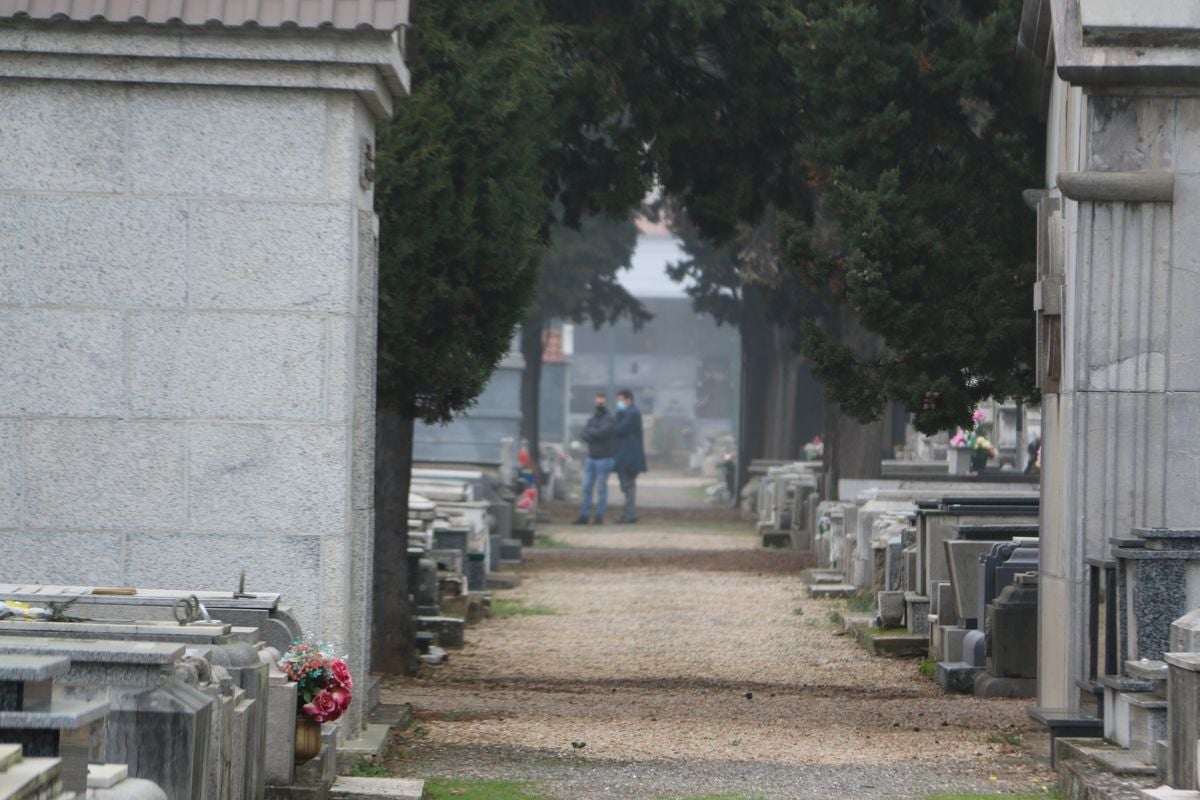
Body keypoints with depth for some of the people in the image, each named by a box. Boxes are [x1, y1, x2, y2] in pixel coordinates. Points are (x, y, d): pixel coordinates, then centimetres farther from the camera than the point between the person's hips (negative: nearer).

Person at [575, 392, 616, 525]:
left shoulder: (609, 419, -4)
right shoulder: (592, 418, 15)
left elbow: (601, 433, -19)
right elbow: (584, 435, 5)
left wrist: (590, 431, -2)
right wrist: (594, 434, -13)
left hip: (604, 458, -6)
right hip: (591, 457, 6)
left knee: (602, 488, -2)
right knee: (587, 487, 4)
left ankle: (599, 516, 2)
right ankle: (584, 515, 7)